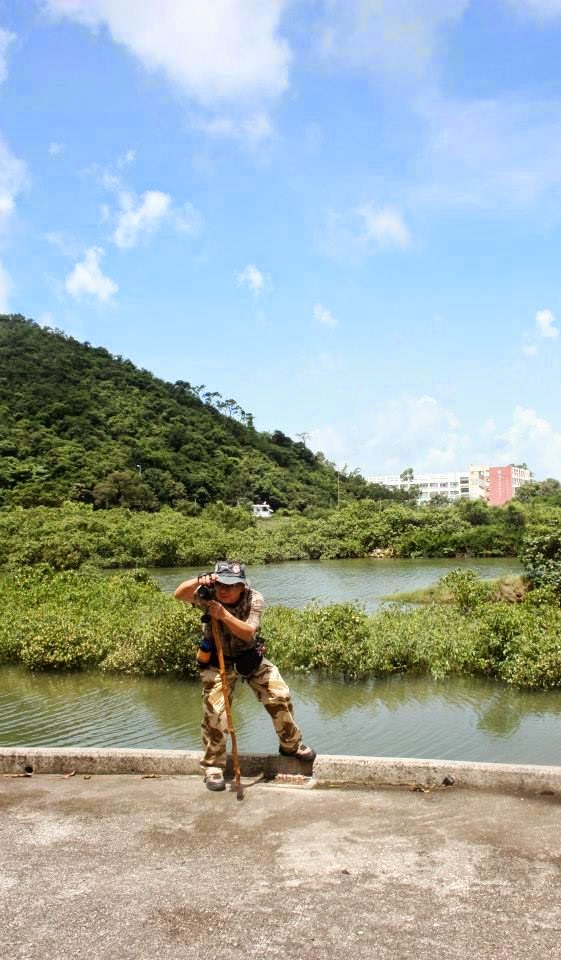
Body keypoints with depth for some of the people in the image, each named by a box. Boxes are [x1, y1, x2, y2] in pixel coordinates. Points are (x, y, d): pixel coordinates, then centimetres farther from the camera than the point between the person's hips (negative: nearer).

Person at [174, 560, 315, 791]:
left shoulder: (254, 599, -21)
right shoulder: (208, 595, -20)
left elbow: (248, 632, -33)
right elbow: (179, 595, -36)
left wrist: (224, 614, -47)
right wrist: (199, 581, -54)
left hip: (250, 657, 2)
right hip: (218, 661, -1)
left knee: (280, 697, 0)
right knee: (214, 713, -11)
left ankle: (291, 745, 26)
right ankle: (212, 766, 10)